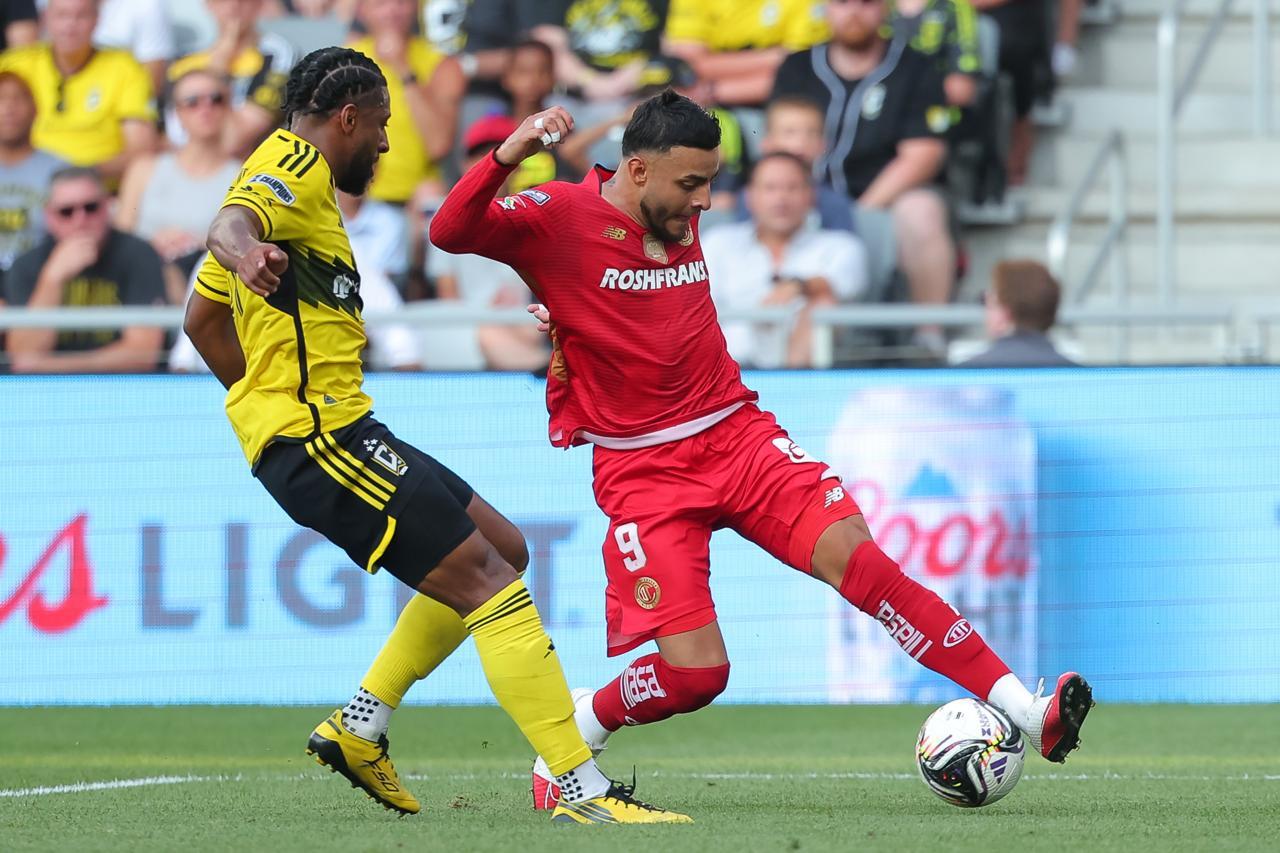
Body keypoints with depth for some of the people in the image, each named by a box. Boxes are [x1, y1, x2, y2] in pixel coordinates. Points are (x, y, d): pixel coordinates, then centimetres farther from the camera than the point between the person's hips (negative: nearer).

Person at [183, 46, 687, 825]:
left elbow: (202, 317, 32)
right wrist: (246, 253, -54)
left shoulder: (285, 168, 24)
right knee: (482, 575, -16)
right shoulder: (298, 169, -7)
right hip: (320, 432, -11)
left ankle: (360, 727, 14)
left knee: (502, 550, 15)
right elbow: (231, 221, -32)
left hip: (327, 428, 11)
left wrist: (269, 401, 32)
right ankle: (584, 790, -23)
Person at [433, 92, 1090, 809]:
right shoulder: (560, 218, -10)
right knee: (696, 671, -15)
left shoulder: (679, 218, 9)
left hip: (736, 433, 5)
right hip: (643, 472, -5)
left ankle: (1024, 710, -22)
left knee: (854, 555, -17)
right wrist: (507, 156, -38)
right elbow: (451, 233, -24)